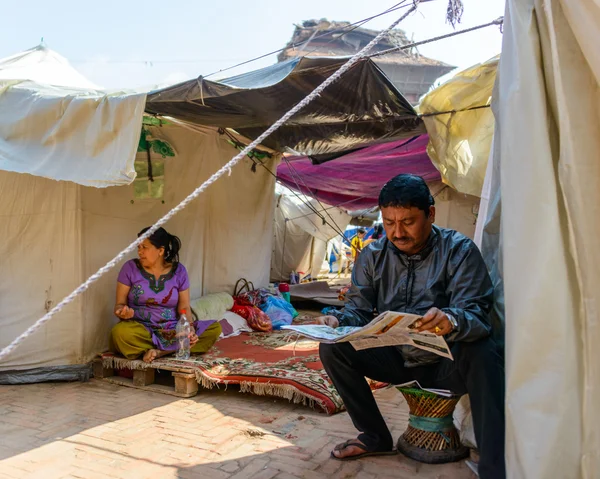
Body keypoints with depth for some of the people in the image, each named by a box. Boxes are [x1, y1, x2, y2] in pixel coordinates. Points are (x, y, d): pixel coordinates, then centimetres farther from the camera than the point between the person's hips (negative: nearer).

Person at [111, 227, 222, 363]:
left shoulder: (179, 271, 3)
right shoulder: (130, 268, 0)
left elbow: (184, 307, 2)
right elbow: (119, 304, 2)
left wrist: (189, 328, -18)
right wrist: (123, 311, -23)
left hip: (172, 331, 2)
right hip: (141, 329, -2)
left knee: (215, 328, -19)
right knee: (120, 332, -37)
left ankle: (159, 351, -25)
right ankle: (180, 348, -20)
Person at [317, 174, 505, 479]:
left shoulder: (459, 251, -13)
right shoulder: (373, 256, -3)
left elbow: (476, 314, -22)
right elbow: (358, 309, -2)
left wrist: (451, 320, -47)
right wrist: (338, 321, -27)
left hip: (445, 362, -3)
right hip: (396, 358, 4)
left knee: (482, 354, -35)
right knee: (332, 349, -15)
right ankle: (375, 437, 4)